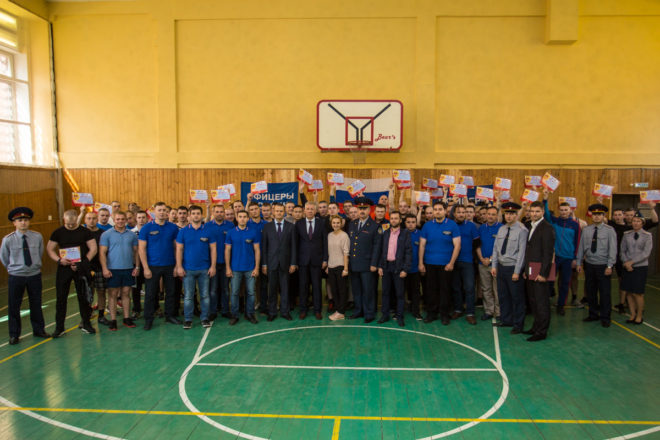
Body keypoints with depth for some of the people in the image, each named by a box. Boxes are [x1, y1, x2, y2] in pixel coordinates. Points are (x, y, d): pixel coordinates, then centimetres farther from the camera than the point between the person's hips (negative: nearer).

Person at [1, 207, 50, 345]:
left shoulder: (37, 237, -8)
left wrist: (35, 266, 9)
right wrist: (13, 268, 11)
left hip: (35, 275, 1)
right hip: (16, 277, -1)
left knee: (36, 304, 14)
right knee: (14, 306, 7)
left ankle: (39, 330, 30)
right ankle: (14, 335, 23)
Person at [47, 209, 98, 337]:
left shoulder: (85, 232, 1)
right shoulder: (58, 232, 4)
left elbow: (93, 248, -2)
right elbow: (50, 249, 5)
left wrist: (83, 263, -12)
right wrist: (59, 260, -14)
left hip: (81, 268, -1)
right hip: (64, 268, 1)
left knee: (83, 297, 5)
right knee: (61, 298, 3)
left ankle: (86, 324, 17)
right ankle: (59, 327, 13)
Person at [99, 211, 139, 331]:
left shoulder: (131, 234, 8)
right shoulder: (107, 234, -1)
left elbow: (136, 251, 11)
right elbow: (102, 253, -5)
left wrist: (137, 267, 3)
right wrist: (105, 269, -13)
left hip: (128, 269, 3)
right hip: (113, 269, -3)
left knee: (126, 293, 9)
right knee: (113, 295, 2)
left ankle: (127, 318, 16)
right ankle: (113, 320, 8)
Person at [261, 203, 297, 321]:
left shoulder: (290, 227, 4)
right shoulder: (267, 227, 5)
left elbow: (294, 246, 3)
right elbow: (264, 246, 3)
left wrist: (293, 263, -2)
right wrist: (264, 264, -2)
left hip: (285, 262, 0)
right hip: (271, 262, 0)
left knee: (285, 288, 6)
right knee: (272, 289, 6)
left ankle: (285, 311, 17)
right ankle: (272, 312, 16)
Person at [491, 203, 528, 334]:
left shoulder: (522, 230, -11)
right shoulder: (501, 229, 9)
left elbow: (522, 252, -14)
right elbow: (496, 248, 12)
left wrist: (517, 272, -16)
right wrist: (494, 266, 6)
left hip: (513, 268, -6)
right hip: (501, 267, 7)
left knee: (517, 298, 4)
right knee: (503, 296, 16)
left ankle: (518, 325, 16)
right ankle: (505, 320, 31)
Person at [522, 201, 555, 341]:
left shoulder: (547, 228, -11)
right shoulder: (530, 226, 14)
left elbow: (548, 252, -16)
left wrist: (543, 273, -19)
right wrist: (526, 269, 13)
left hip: (539, 270, -8)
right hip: (531, 270, 8)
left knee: (541, 301, -2)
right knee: (533, 300, 15)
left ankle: (541, 332, 5)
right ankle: (536, 327, 26)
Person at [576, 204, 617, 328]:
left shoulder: (609, 230, -6)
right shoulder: (586, 230, 4)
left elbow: (612, 249, -9)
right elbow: (581, 247, 8)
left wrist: (609, 266, -13)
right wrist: (579, 263, 6)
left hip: (603, 266, -4)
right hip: (589, 265, 4)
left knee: (605, 292, 3)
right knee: (590, 291, 12)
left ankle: (605, 318, 16)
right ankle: (593, 314, 27)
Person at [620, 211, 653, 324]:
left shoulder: (647, 236, -3)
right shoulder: (626, 234, 5)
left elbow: (646, 253, -10)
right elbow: (622, 250, 5)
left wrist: (631, 262, -14)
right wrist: (626, 263, -9)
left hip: (640, 267, -3)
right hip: (628, 267, 3)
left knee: (638, 293, -2)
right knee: (629, 292, 6)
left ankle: (639, 315, 15)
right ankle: (633, 315, 18)